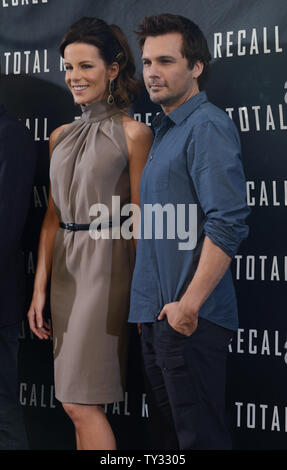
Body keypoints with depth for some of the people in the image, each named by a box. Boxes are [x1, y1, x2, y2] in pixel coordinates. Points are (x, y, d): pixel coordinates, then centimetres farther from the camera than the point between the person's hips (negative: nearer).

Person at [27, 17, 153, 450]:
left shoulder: (132, 133, -6)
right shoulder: (61, 137, 13)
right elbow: (53, 217, 13)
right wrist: (40, 288, 9)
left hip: (107, 264, -6)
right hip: (65, 267, 7)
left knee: (79, 401, -7)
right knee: (83, 402, 11)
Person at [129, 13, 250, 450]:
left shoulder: (207, 126, -12)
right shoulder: (167, 130, 17)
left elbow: (228, 223, -22)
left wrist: (190, 305, -21)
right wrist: (152, 307, 16)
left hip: (190, 319, -9)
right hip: (159, 315, 9)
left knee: (199, 435, -1)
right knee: (167, 431, 17)